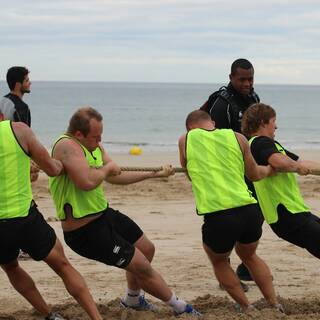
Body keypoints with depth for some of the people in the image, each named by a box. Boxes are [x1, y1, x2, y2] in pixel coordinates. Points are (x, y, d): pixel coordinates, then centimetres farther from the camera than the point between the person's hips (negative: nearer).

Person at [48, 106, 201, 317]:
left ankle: (133, 299, 48)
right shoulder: (67, 146, -26)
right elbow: (87, 182, -40)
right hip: (85, 230, -10)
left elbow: (115, 177, 17)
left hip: (104, 214, 10)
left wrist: (155, 174, 15)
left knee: (147, 249, 25)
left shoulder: (95, 146, 6)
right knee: (142, 266, -3)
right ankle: (179, 307, 16)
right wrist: (107, 167, -19)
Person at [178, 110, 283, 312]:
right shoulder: (237, 138, 13)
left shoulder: (185, 140, 10)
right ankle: (275, 305, 31)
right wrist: (271, 169, 45)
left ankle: (247, 309, 23)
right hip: (249, 210, 3)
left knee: (219, 261, 27)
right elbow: (254, 174, 24)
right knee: (249, 256, 32)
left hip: (217, 216, -3)